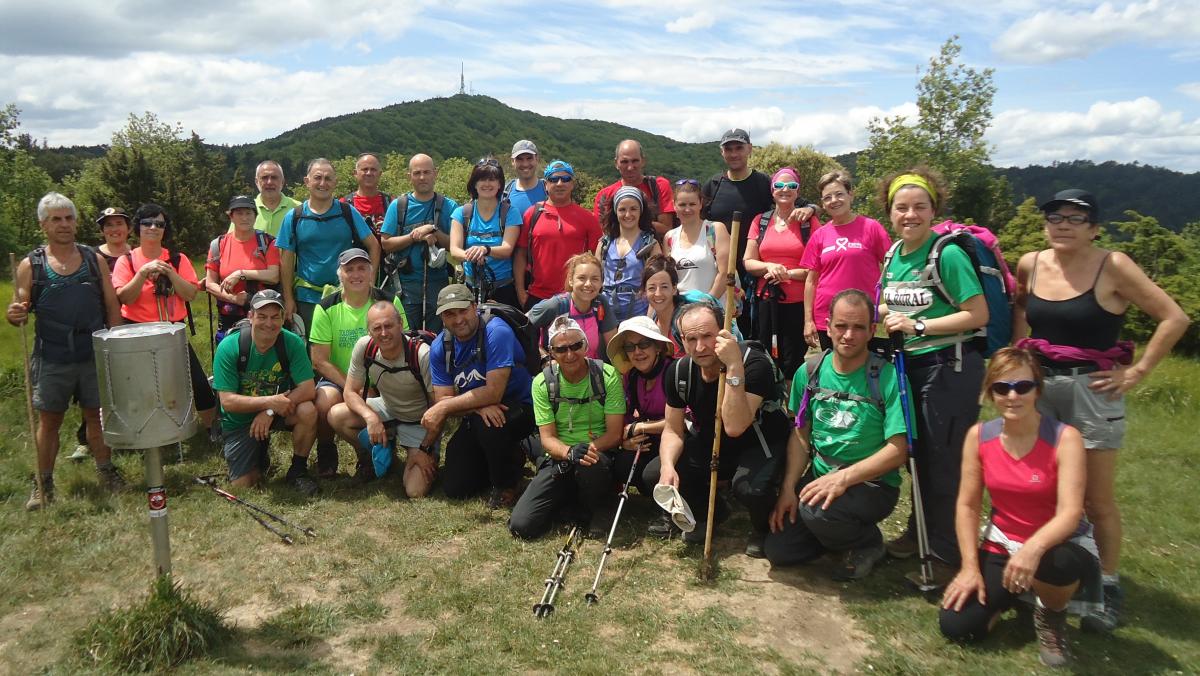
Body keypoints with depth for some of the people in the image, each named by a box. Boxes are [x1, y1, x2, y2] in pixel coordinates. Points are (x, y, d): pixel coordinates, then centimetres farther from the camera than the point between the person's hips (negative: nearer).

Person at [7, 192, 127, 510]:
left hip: (95, 356, 1)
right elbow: (19, 313, 2)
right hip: (51, 361, -1)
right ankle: (43, 484, 20)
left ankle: (106, 471, 24)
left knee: (97, 415, 10)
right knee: (49, 421, 9)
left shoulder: (94, 260, 4)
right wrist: (14, 316, -22)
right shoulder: (30, 265, 0)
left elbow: (112, 307, 6)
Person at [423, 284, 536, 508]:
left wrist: (443, 408, -26)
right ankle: (506, 459, 27)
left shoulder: (496, 332, -24)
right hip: (475, 417, 6)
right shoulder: (439, 347, -6)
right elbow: (443, 398, -9)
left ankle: (506, 484, -8)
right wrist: (478, 406, -29)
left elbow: (493, 393, -29)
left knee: (487, 425, -38)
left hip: (519, 408, -5)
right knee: (454, 488, -1)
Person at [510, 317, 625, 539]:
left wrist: (590, 448, -29)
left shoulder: (608, 376, -7)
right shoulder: (543, 382, -2)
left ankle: (600, 508, -5)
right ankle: (571, 499, 15)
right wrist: (569, 452, -29)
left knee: (590, 465, -41)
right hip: (559, 459, 2)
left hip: (600, 455, -2)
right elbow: (547, 438, -6)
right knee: (521, 525, -15)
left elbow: (614, 433, -9)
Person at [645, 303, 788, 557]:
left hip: (760, 444, -5)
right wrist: (668, 466, -22)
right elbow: (673, 430, -1)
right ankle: (713, 512, 18)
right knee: (653, 475, -11)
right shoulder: (679, 372, -10)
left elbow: (734, 428, -39)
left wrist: (734, 367, -46)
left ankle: (762, 527, 2)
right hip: (710, 445, 6)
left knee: (750, 487, -37)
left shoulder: (754, 363, -28)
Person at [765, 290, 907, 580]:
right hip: (819, 477, 5)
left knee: (816, 511, -34)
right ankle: (841, 533, 21)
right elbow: (800, 434, 6)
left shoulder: (888, 377, -15)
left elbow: (898, 449, -17)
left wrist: (843, 478, -26)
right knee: (778, 550, -6)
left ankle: (869, 543, 0)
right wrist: (788, 488, -5)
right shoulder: (810, 372, 0)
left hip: (873, 483, -5)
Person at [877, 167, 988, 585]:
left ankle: (947, 556, 15)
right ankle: (921, 532, 38)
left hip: (950, 367, -7)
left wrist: (917, 326, -21)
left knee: (945, 463, 1)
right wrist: (884, 315, -2)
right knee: (919, 455, 20)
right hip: (911, 364, 8)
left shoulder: (947, 254, -17)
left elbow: (978, 315, -20)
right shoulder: (894, 253, 5)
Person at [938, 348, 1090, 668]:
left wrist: (1035, 548, -44)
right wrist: (970, 567, -10)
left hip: (1053, 545, -3)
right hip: (1000, 548, 3)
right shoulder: (979, 436, -6)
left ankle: (1052, 613, -3)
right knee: (955, 625, -13)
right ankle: (1010, 591, 21)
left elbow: (1070, 513, -26)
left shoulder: (1064, 438, -17)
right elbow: (967, 505, -2)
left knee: (1058, 563, -42)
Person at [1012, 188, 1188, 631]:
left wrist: (1136, 372, -11)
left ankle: (1108, 587, 19)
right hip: (1038, 385, 4)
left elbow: (1174, 318, -10)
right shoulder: (1031, 265, 2)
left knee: (1097, 500, 3)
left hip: (1090, 390, -4)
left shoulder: (1113, 267, -11)